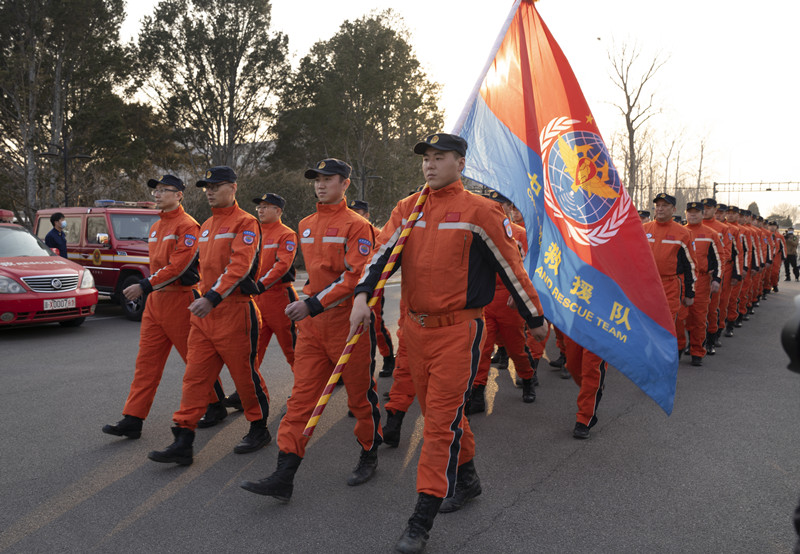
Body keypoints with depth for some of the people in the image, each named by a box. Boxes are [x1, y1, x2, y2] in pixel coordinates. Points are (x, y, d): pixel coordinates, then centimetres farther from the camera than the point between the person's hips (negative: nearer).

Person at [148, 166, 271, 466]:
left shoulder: (245, 223, -9)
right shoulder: (206, 226, 17)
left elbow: (240, 266, -21)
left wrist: (213, 298, -29)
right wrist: (203, 298, 18)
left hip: (235, 310, -8)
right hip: (204, 311, 8)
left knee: (244, 373, 4)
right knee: (195, 376, 4)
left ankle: (259, 430, 24)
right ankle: (183, 443, 7)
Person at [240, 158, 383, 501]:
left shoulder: (356, 225, -10)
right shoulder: (306, 226, 12)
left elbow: (355, 276, -19)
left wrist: (313, 305, -23)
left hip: (346, 321, -6)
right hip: (311, 324, 6)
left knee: (360, 393, 9)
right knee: (301, 397, 2)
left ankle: (369, 456, 31)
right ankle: (283, 478, 2)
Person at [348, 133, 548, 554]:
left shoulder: (480, 211, -7)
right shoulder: (407, 208, 8)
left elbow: (511, 266, -2)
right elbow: (382, 253, -2)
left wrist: (535, 319, 5)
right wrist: (362, 296, -20)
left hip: (458, 330, -6)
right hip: (415, 327, 6)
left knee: (442, 419, -5)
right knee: (437, 411, 18)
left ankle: (422, 520, 4)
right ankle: (465, 480, 40)